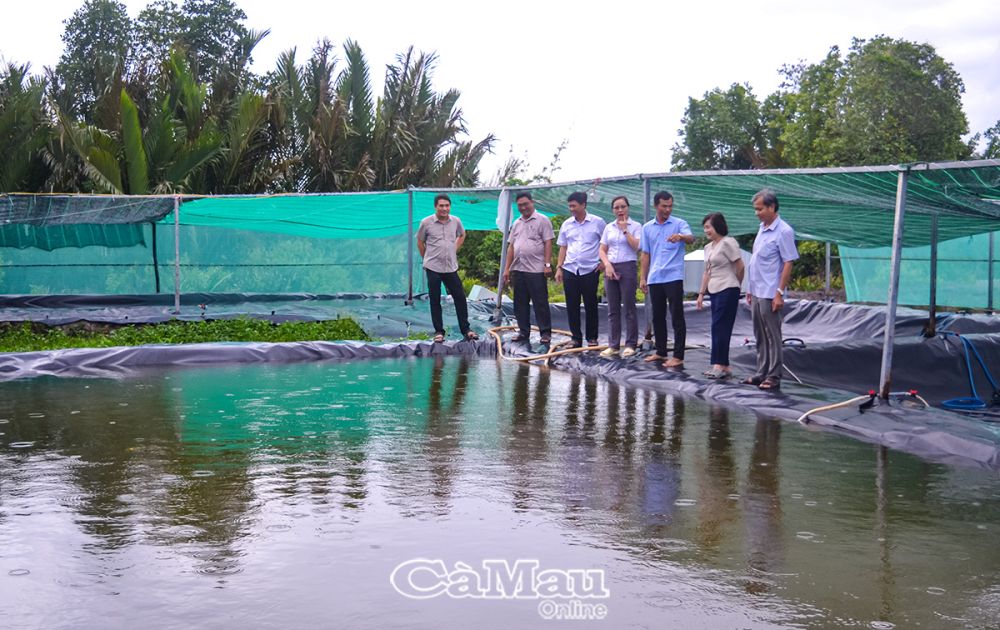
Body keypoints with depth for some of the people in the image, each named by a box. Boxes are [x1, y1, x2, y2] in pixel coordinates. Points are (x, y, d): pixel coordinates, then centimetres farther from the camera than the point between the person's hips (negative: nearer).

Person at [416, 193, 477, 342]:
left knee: (460, 298, 4)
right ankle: (439, 331, 14)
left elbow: (462, 235, 21)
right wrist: (427, 258, 7)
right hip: (433, 268, -3)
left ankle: (466, 330, 14)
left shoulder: (456, 221, 1)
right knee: (435, 301, 4)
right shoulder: (426, 223, -8)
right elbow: (420, 242, 6)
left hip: (451, 267, 3)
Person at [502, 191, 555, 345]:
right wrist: (507, 268, 13)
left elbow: (548, 244, -7)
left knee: (540, 303, -4)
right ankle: (523, 331, 18)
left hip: (536, 270, -6)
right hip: (518, 269, 6)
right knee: (520, 303, 9)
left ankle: (545, 333, 2)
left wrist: (547, 264, -14)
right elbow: (511, 246, 18)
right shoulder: (516, 223, 17)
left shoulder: (542, 220, -2)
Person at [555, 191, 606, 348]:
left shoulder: (597, 222, -2)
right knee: (572, 306, 4)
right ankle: (576, 338, 13)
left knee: (590, 305, 3)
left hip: (590, 270, -3)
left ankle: (592, 338, 13)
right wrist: (559, 268, 8)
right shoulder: (567, 224, 8)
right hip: (570, 270, 3)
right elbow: (563, 247, 13)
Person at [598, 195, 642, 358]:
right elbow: (602, 250, 11)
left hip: (628, 267, -4)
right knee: (612, 310, 6)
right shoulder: (609, 227, 12)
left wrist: (625, 229, -11)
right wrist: (607, 265, -4)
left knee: (628, 308, -3)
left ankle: (630, 345, 3)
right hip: (611, 268, 4)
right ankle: (613, 345, 11)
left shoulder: (635, 226, 1)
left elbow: (636, 246, -13)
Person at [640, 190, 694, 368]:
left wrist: (681, 236, -43)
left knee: (677, 317, -5)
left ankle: (678, 356, -3)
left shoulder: (679, 223, -1)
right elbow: (645, 254, 15)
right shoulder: (647, 228, 12)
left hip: (673, 277, -5)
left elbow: (691, 238, -20)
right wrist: (642, 278, 10)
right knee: (658, 317, 12)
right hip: (654, 279, 5)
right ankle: (661, 352, 23)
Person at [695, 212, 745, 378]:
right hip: (714, 291, 9)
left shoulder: (727, 243, -9)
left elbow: (740, 268, -8)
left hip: (727, 291, -9)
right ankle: (723, 366, 9)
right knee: (719, 329, 7)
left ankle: (720, 365, -9)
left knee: (719, 327, -11)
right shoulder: (708, 247, 17)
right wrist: (701, 293, 17)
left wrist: (733, 286, 5)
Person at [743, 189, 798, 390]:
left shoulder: (783, 231, -13)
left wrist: (780, 293, -20)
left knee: (772, 337, -2)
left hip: (770, 295, -9)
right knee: (760, 336, 14)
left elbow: (788, 264, -16)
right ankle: (762, 373, 22)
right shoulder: (762, 228, 14)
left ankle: (773, 376, 3)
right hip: (756, 293, 9)